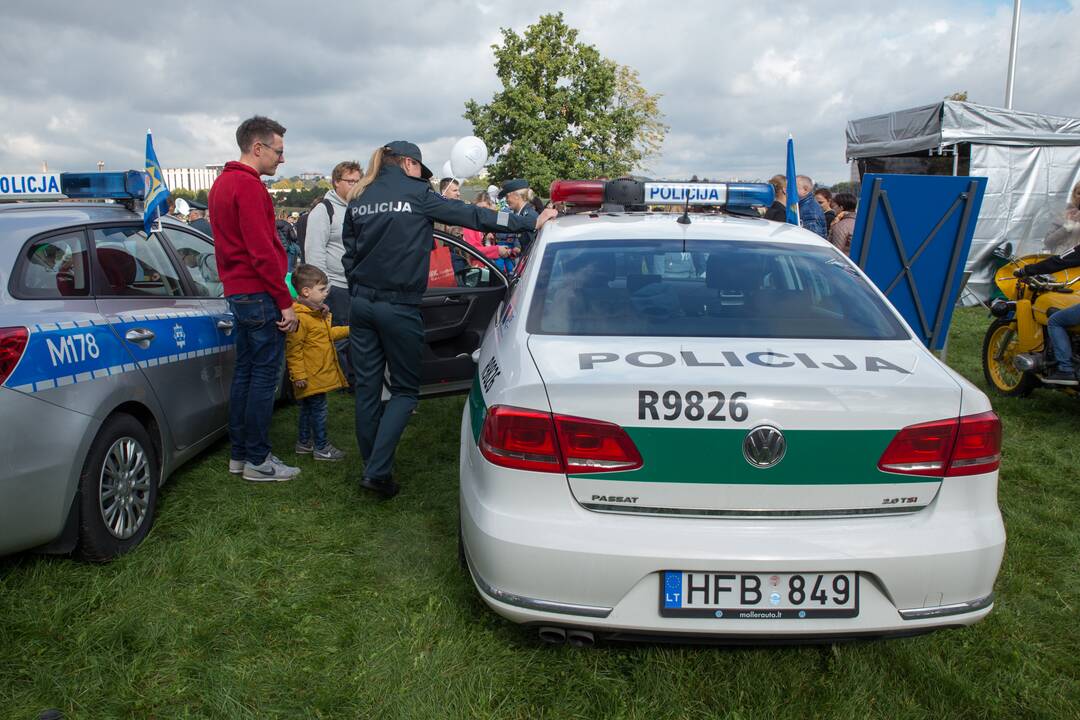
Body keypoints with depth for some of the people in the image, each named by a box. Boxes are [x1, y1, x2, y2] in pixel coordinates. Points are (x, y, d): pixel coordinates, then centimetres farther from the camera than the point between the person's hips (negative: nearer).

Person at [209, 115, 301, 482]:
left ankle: (239, 454, 21)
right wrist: (286, 303, -17)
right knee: (265, 376, -4)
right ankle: (257, 460, 2)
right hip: (259, 294, -10)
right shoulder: (249, 186, -15)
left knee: (244, 372, 14)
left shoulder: (222, 183, 17)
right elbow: (262, 251, -20)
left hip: (236, 292, 10)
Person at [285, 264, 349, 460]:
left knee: (309, 408, 18)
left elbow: (329, 333, 28)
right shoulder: (299, 317, -22)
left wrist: (350, 330, 23)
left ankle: (304, 442, 29)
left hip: (321, 372, 10)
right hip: (311, 376, -10)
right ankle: (321, 447, 7)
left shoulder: (320, 313, 11)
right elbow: (293, 349, -23)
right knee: (318, 409, -2)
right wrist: (298, 374, -23)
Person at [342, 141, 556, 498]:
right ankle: (378, 471, -4)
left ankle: (373, 468, 20)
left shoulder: (358, 200, 12)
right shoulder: (417, 194, -4)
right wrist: (531, 222, -7)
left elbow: (350, 254, 15)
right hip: (399, 308, -5)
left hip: (362, 304, 5)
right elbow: (471, 216, -8)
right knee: (405, 390, 6)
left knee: (367, 388, 11)